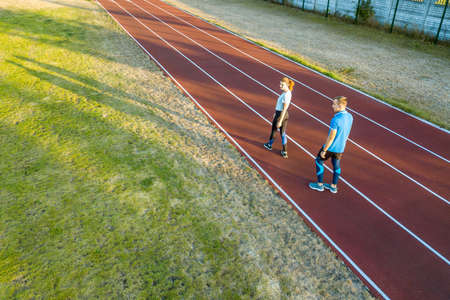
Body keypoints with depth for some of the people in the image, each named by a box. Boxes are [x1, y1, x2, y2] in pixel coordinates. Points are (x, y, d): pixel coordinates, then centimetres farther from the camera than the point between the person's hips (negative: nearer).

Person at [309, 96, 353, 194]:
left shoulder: (335, 120, -29)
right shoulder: (350, 117, -5)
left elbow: (331, 137, -24)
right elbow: (346, 133, 8)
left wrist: (324, 150, -14)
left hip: (331, 147, -7)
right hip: (341, 147, 7)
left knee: (319, 161, 14)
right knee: (336, 165, 21)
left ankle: (319, 184, 23)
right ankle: (333, 186, 34)